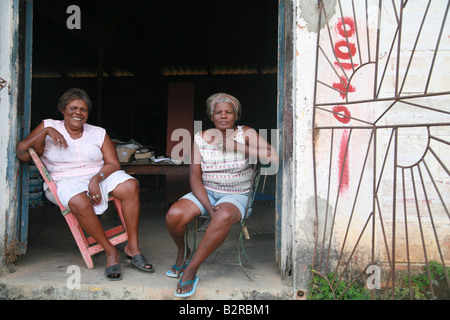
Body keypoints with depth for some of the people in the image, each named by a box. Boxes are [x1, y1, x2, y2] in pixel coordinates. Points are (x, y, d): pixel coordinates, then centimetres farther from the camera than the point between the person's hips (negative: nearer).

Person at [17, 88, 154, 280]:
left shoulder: (99, 133, 10)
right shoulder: (48, 126, 8)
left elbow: (114, 164, 0)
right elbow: (22, 153, -4)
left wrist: (96, 179, -18)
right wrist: (47, 132, -14)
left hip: (100, 176, 3)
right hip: (65, 182, -2)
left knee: (130, 185, -27)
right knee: (79, 202, -38)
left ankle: (133, 248, -19)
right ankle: (111, 252, -19)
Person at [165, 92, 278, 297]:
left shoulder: (246, 134, -3)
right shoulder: (200, 139, 0)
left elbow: (273, 157, -18)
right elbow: (194, 178, -3)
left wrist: (237, 147, -21)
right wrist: (209, 207, -18)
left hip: (237, 195, -2)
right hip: (206, 192, 2)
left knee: (224, 217, -38)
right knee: (174, 215, -25)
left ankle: (191, 269, -18)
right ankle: (182, 251, 11)